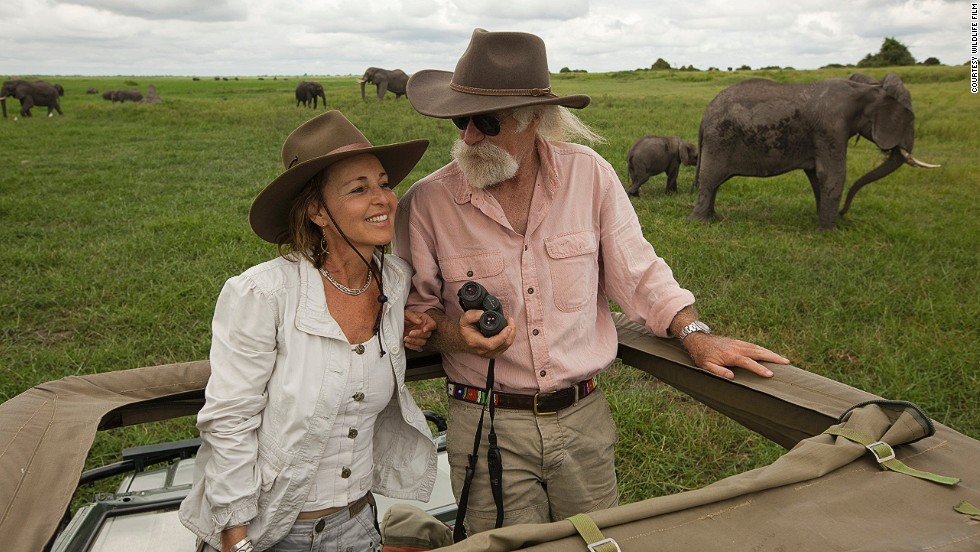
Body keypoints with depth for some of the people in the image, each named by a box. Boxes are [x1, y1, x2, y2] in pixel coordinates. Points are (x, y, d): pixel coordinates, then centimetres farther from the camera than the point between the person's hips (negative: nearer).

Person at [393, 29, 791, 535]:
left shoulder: (590, 176, -6)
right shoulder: (426, 203, -10)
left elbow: (639, 274, 3)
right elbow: (414, 308, 1)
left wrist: (695, 335, -8)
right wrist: (457, 334, -19)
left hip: (584, 417, 2)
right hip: (488, 425, -1)